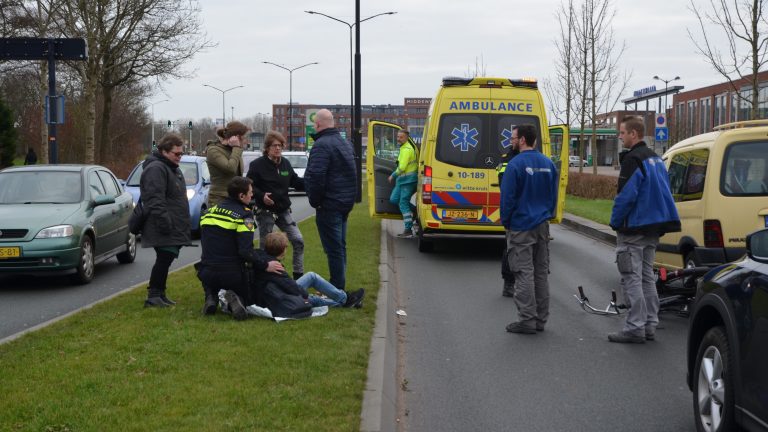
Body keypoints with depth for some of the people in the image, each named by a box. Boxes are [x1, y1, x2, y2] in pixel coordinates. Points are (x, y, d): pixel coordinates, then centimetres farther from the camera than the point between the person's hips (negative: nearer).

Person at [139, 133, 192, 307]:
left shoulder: (173, 169, 22)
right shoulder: (156, 169, -14)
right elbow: (155, 200, -23)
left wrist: (184, 225, 26)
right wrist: (164, 222, -27)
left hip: (174, 229, 10)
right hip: (164, 230, -10)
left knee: (165, 260, 11)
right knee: (164, 259, -12)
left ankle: (159, 294, 17)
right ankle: (153, 296, -8)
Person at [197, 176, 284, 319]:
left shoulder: (209, 211, 10)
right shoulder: (244, 215, -10)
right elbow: (246, 251, -19)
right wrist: (265, 265, -11)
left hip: (207, 273, 5)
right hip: (232, 274, -5)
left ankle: (211, 297, 7)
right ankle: (236, 298, -15)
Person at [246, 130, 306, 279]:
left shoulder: (285, 163, 4)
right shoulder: (257, 165, -11)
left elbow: (295, 182, 10)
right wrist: (261, 196, -26)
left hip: (283, 211, 5)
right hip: (265, 212, -4)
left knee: (298, 240, -3)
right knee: (265, 246, 3)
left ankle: (298, 275, 7)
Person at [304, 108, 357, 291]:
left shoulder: (321, 145, -17)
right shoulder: (344, 143, 15)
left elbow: (316, 176, -24)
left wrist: (314, 200, -12)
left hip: (329, 205, -9)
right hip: (346, 201, 9)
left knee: (333, 248, -6)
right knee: (340, 245, 17)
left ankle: (337, 288, -4)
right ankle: (340, 284, 25)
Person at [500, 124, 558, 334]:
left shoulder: (516, 164, -15)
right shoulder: (548, 164, 6)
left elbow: (508, 197, -13)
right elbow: (553, 195, 11)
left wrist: (506, 221, -1)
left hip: (521, 227, -6)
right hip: (542, 226, 6)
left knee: (524, 274, -3)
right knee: (541, 273, 12)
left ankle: (527, 320, -4)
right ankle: (541, 319, 17)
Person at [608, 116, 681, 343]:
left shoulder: (633, 160, -16)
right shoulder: (656, 159, 14)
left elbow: (626, 196, -23)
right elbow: (663, 193, 18)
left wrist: (615, 222, -11)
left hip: (634, 229, -10)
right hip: (652, 229, 10)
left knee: (632, 279, -6)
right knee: (647, 277, 15)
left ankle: (635, 328, -5)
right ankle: (649, 326, 19)